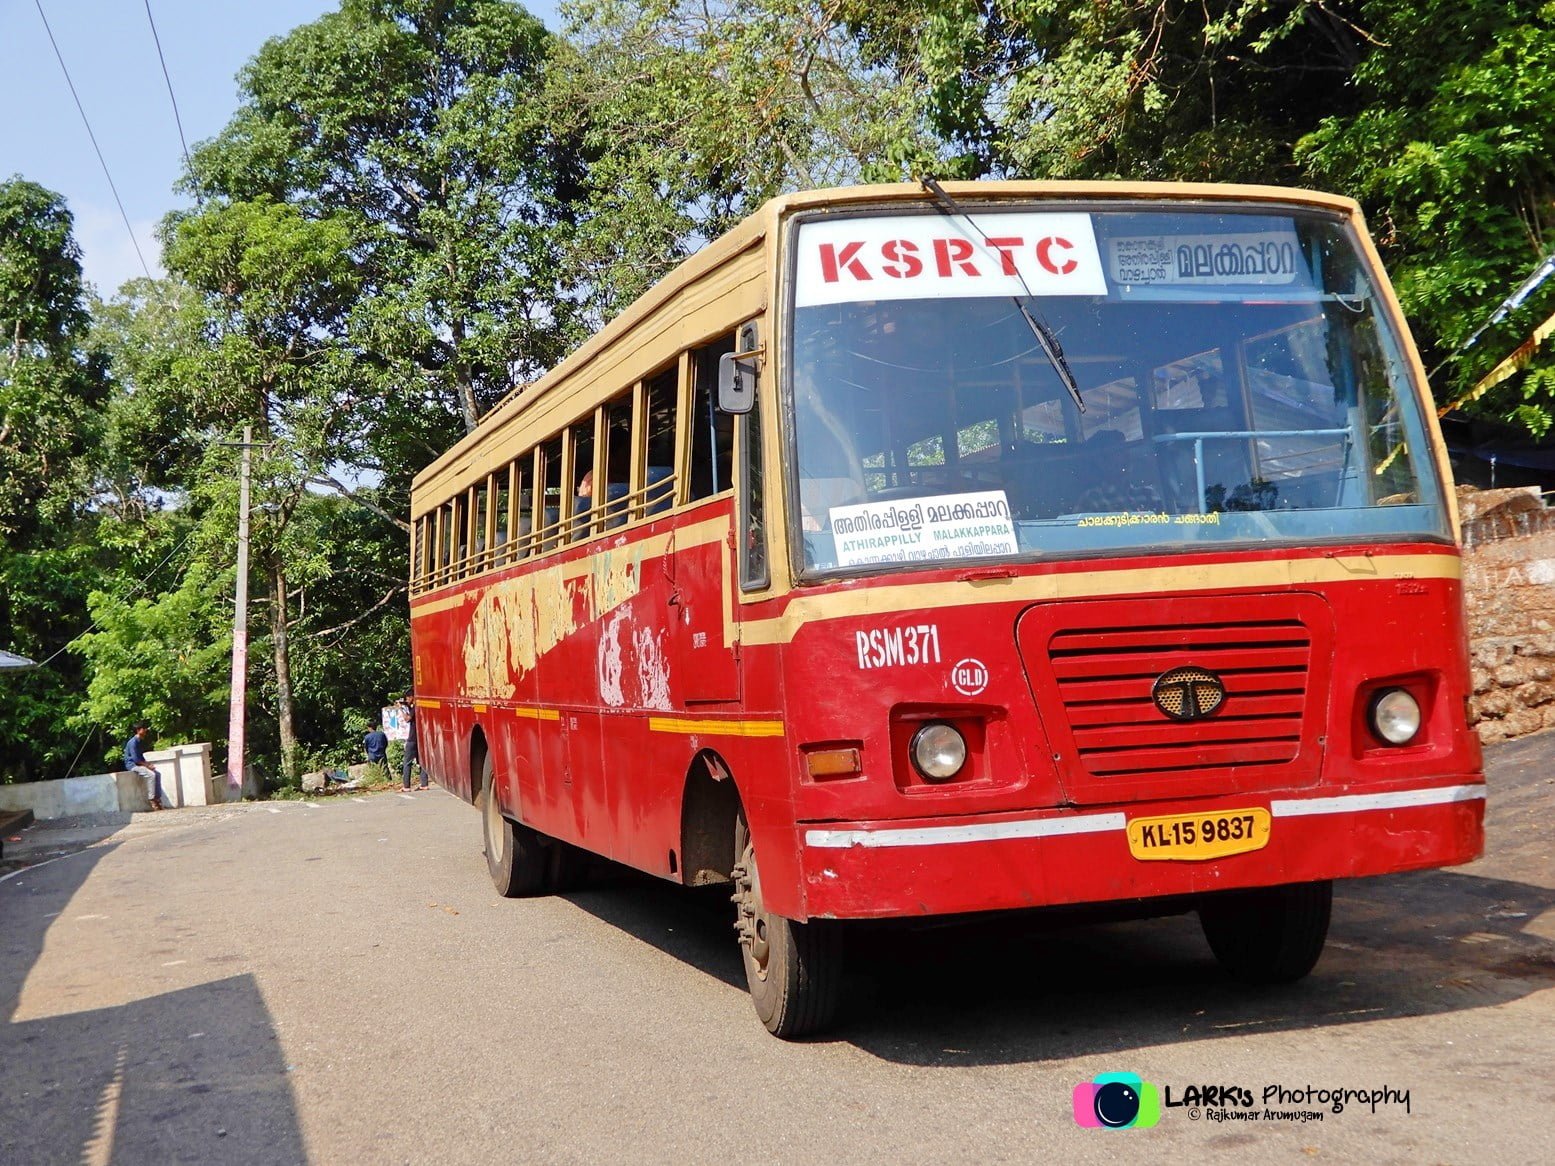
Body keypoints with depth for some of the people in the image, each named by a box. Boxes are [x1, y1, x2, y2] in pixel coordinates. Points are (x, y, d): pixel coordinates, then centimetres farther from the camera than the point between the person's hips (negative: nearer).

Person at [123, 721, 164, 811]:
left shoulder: (141, 741, 12)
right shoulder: (133, 742, -18)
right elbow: (135, 759, -22)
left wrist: (147, 763, 4)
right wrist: (146, 765, -16)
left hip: (139, 764, 9)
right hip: (132, 764, -9)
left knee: (157, 774, -3)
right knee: (151, 774, -27)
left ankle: (158, 798, -5)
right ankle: (152, 800, -23)